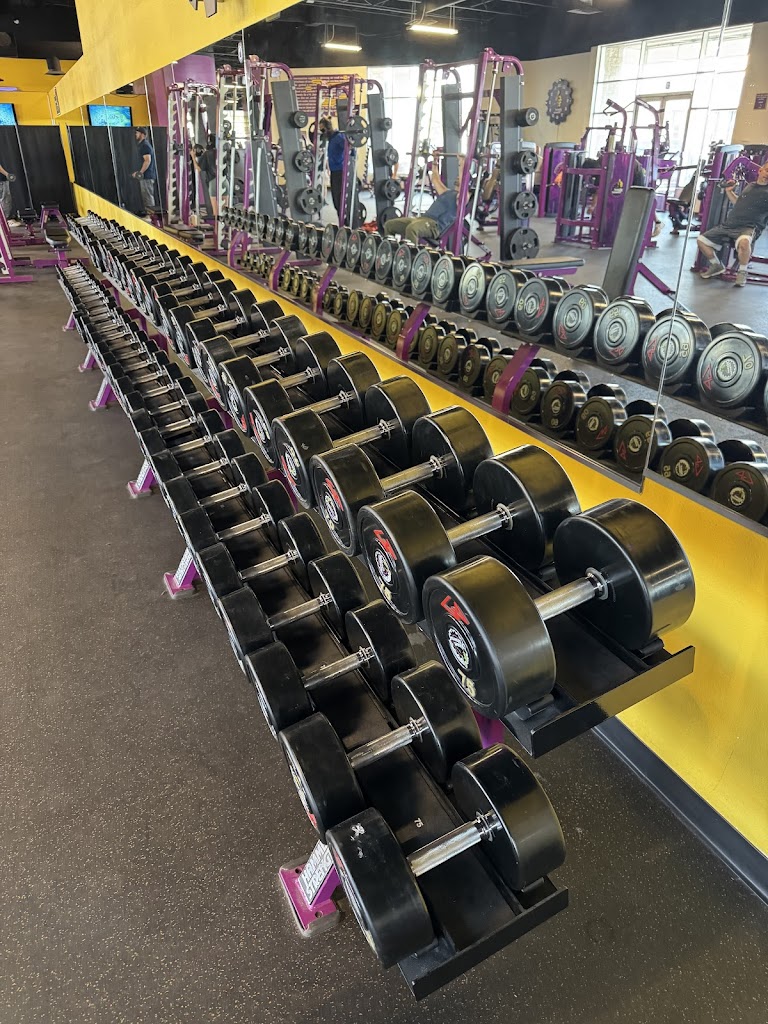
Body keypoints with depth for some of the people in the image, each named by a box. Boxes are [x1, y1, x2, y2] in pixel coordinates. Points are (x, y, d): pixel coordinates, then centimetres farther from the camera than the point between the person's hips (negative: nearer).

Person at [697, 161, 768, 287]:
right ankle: (717, 266, 22)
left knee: (743, 242, -43)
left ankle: (742, 272, -18)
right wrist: (729, 191, 27)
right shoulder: (750, 186, 20)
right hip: (729, 225, 7)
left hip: (748, 227, -7)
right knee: (701, 240, 4)